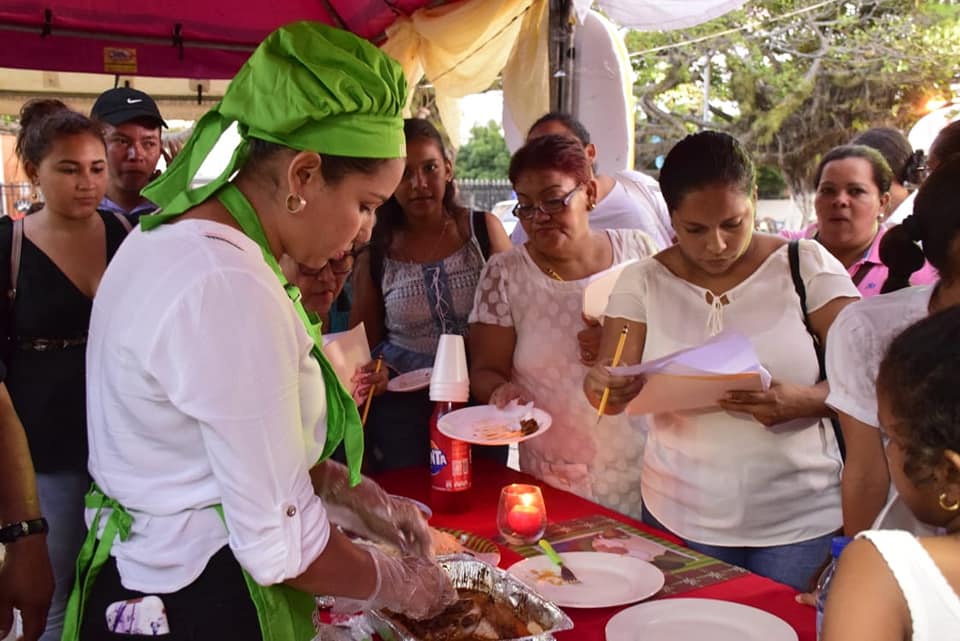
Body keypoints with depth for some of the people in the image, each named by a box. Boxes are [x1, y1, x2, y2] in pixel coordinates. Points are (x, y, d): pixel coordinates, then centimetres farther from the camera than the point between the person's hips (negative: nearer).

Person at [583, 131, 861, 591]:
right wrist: (605, 384, -29)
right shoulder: (643, 282, -1)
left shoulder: (807, 266, -5)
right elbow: (610, 385, -6)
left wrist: (804, 401, -27)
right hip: (680, 520, 2)